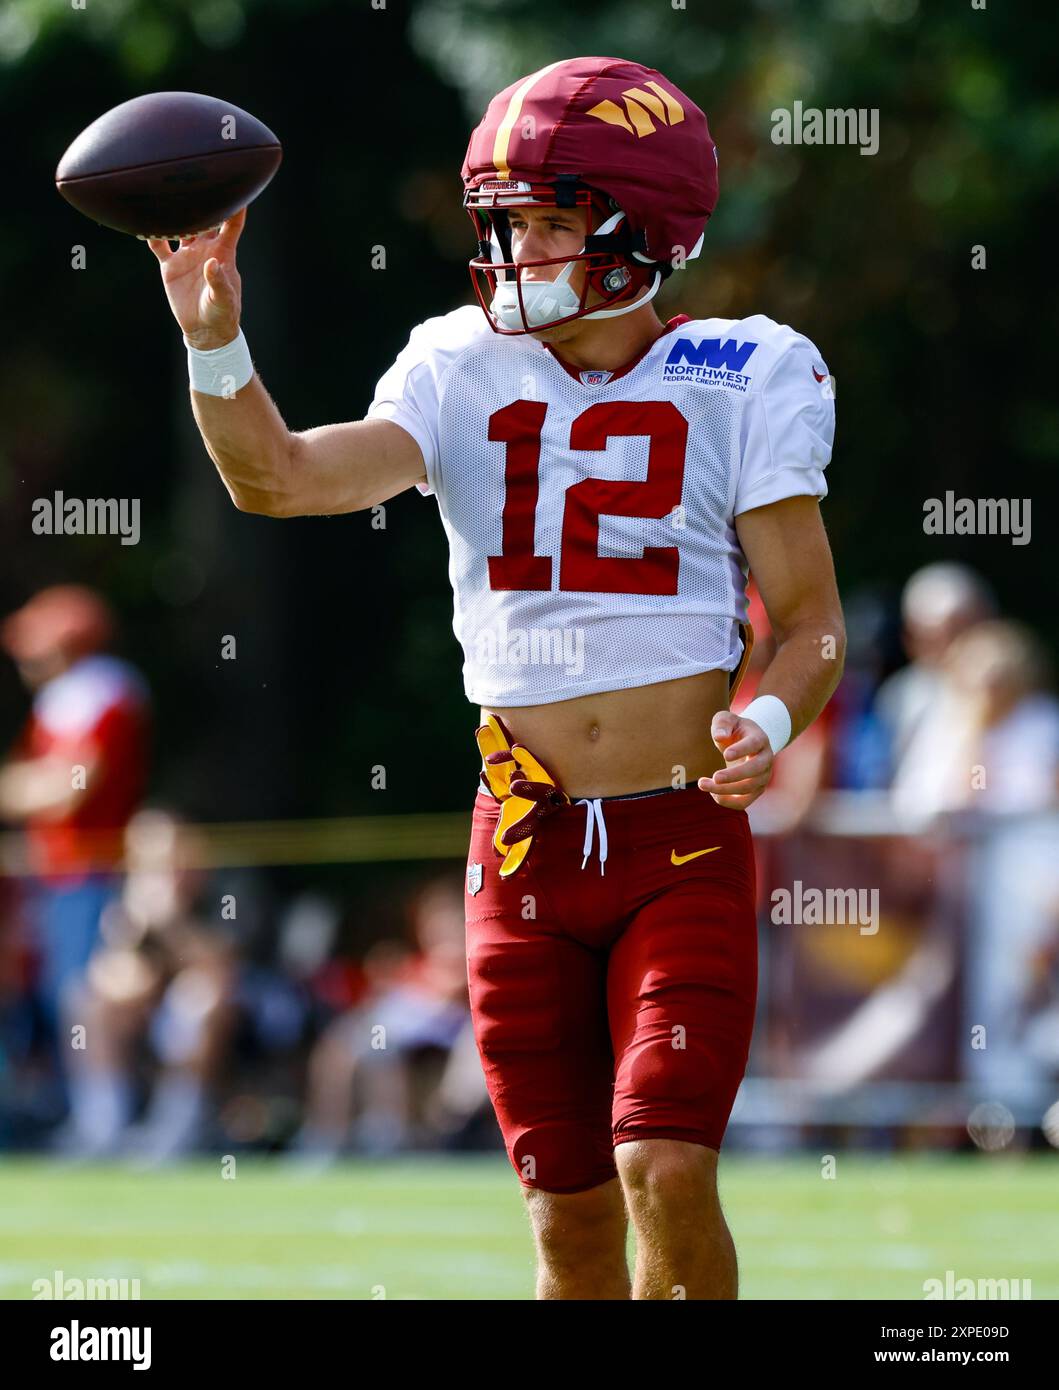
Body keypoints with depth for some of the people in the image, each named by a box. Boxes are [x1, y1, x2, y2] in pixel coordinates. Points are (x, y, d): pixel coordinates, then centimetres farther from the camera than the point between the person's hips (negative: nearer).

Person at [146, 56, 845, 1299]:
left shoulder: (741, 387, -2)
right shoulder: (463, 379, 3)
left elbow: (811, 623, -1)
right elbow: (281, 477, -11)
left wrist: (770, 724, -22)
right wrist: (214, 345, -29)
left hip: (684, 843, -2)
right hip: (526, 853, 2)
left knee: (666, 1172, -18)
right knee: (570, 1213, 6)